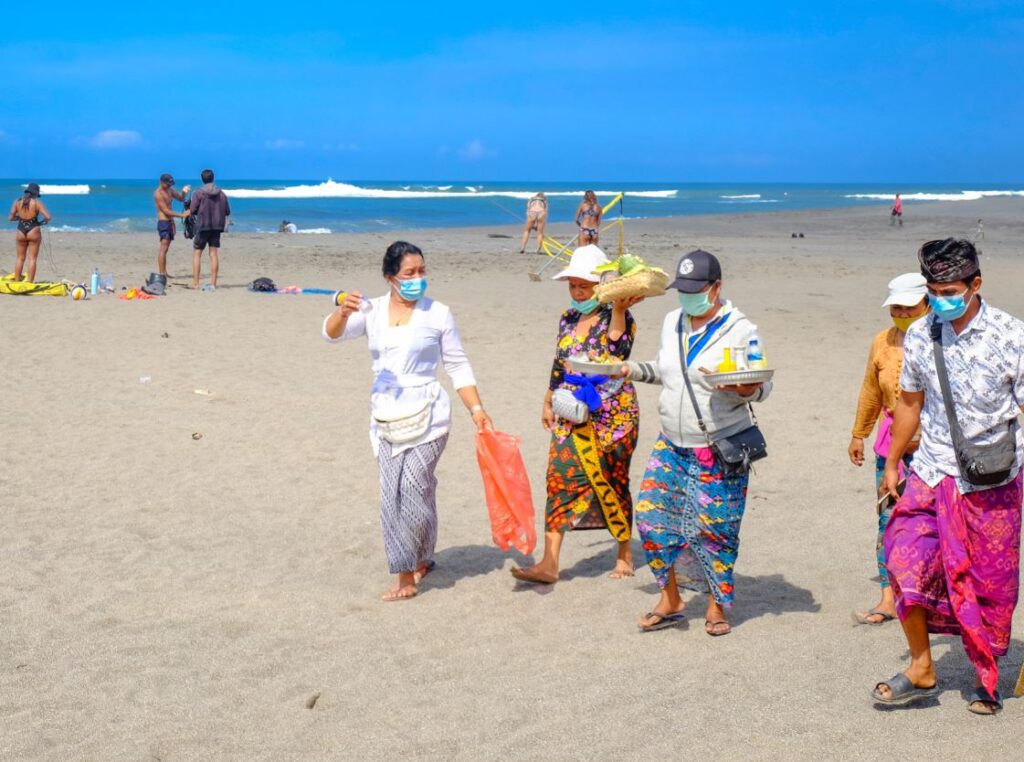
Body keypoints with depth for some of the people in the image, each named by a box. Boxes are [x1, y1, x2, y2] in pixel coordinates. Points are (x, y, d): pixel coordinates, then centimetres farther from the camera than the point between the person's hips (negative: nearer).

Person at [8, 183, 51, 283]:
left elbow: (11, 218, 2)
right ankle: (30, 283, 1)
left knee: (20, 258, 15)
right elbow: (48, 217, -14)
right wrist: (44, 221, 7)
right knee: (32, 259, 2)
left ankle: (16, 281, 16)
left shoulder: (17, 202, 2)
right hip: (33, 231, -3)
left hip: (20, 232, 3)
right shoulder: (37, 203, -7)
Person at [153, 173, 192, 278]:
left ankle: (164, 272, 13)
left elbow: (181, 198, 21)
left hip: (170, 222, 9)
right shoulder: (158, 194, -15)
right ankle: (161, 273, -15)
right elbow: (166, 211, -21)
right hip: (163, 222, -9)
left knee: (165, 248, 10)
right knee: (164, 248, -13)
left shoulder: (169, 190, 11)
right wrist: (182, 215, -25)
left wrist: (184, 192, -2)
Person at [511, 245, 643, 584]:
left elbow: (617, 353, -29)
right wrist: (549, 402, 24)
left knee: (611, 483, 5)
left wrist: (619, 311, -35)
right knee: (560, 479, -4)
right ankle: (549, 564, -6)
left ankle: (624, 555, 23)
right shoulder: (568, 319, 10)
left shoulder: (618, 318, -8)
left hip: (611, 416, -5)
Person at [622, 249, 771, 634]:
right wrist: (632, 369, 10)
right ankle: (670, 600, 16)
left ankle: (717, 608, 18)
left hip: (720, 451, -6)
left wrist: (745, 388, -31)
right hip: (672, 444, 6)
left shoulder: (739, 330, -9)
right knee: (651, 515, 0)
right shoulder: (672, 322, 8)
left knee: (715, 529, -1)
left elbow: (762, 386, -9)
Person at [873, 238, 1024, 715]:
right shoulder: (919, 336, 1)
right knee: (905, 561, -11)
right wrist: (892, 464, 18)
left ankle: (986, 679, 27)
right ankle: (921, 671, 5)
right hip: (933, 474, 3)